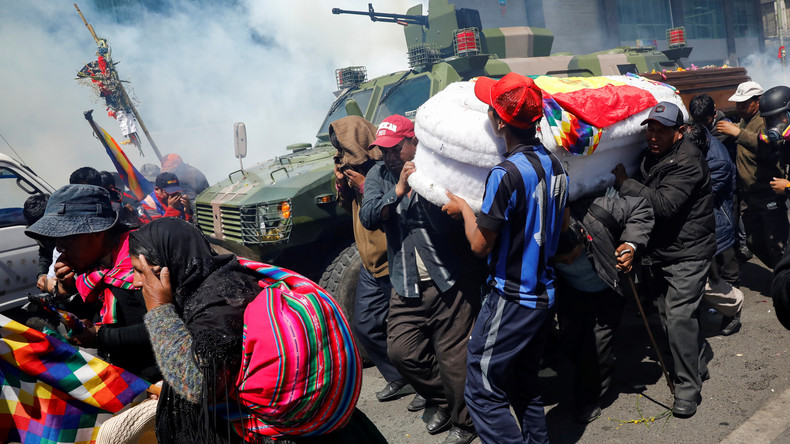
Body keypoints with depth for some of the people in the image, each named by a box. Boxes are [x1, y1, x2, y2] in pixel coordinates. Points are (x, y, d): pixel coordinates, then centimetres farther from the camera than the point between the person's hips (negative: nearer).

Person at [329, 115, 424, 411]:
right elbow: (351, 208, 18)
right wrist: (342, 185, 0)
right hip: (371, 265, 9)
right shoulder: (355, 167, 8)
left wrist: (365, 187, -23)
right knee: (364, 326, 14)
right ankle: (400, 380, 30)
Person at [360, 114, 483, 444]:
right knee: (400, 351, 7)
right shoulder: (378, 176, 7)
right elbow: (368, 218, -9)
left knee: (453, 357, 1)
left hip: (451, 281, -5)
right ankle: (444, 402, 33)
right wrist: (399, 190, -20)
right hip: (407, 286, 5)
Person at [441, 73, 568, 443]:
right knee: (525, 385, 22)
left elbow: (480, 245, -16)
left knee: (483, 392, 1)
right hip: (544, 294, 9)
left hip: (511, 299, -9)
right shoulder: (554, 165, 5)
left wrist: (464, 209, 0)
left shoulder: (506, 174, -22)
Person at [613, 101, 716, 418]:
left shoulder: (687, 160, -19)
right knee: (667, 314, 15)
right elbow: (643, 197, 18)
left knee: (678, 316, -12)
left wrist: (624, 183, -24)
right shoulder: (649, 156, 8)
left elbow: (664, 204, -29)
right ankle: (697, 366, 35)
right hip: (659, 251, 8)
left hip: (687, 252, -8)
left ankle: (688, 388, 0)